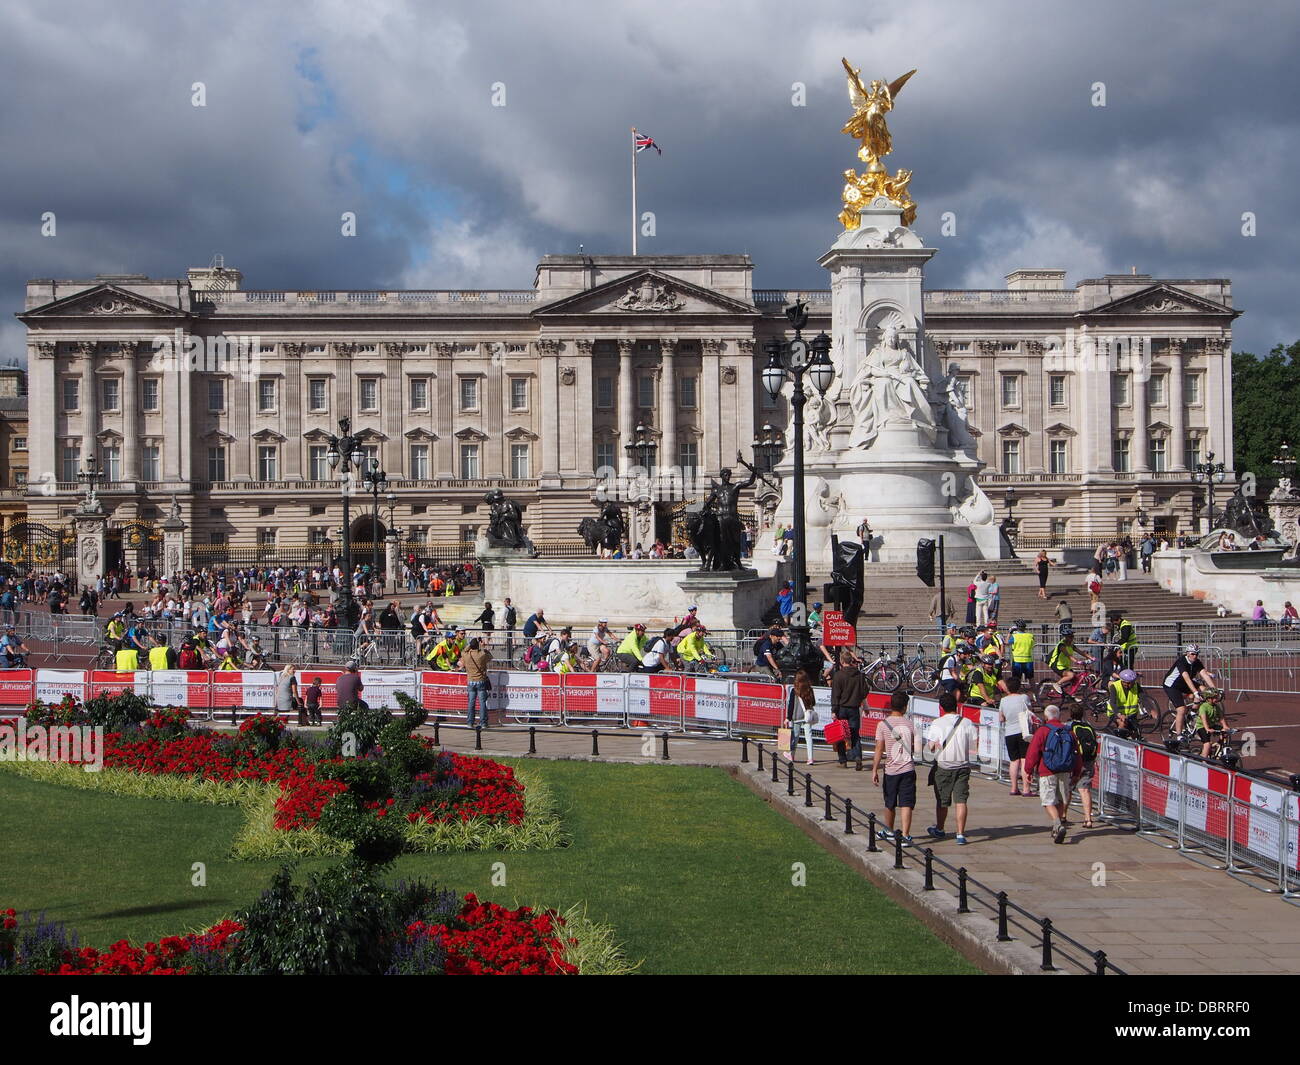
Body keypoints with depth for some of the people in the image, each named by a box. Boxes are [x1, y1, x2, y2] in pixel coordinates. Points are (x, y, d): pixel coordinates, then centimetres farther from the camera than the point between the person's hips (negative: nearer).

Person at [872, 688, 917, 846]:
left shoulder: (883, 724, -7)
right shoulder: (909, 724, 0)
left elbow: (879, 749, -8)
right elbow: (914, 748, 7)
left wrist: (875, 770, -4)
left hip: (891, 769, 0)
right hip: (908, 768, 0)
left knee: (890, 803, 17)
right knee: (906, 804, -1)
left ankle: (889, 831, 35)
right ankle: (905, 836, -9)